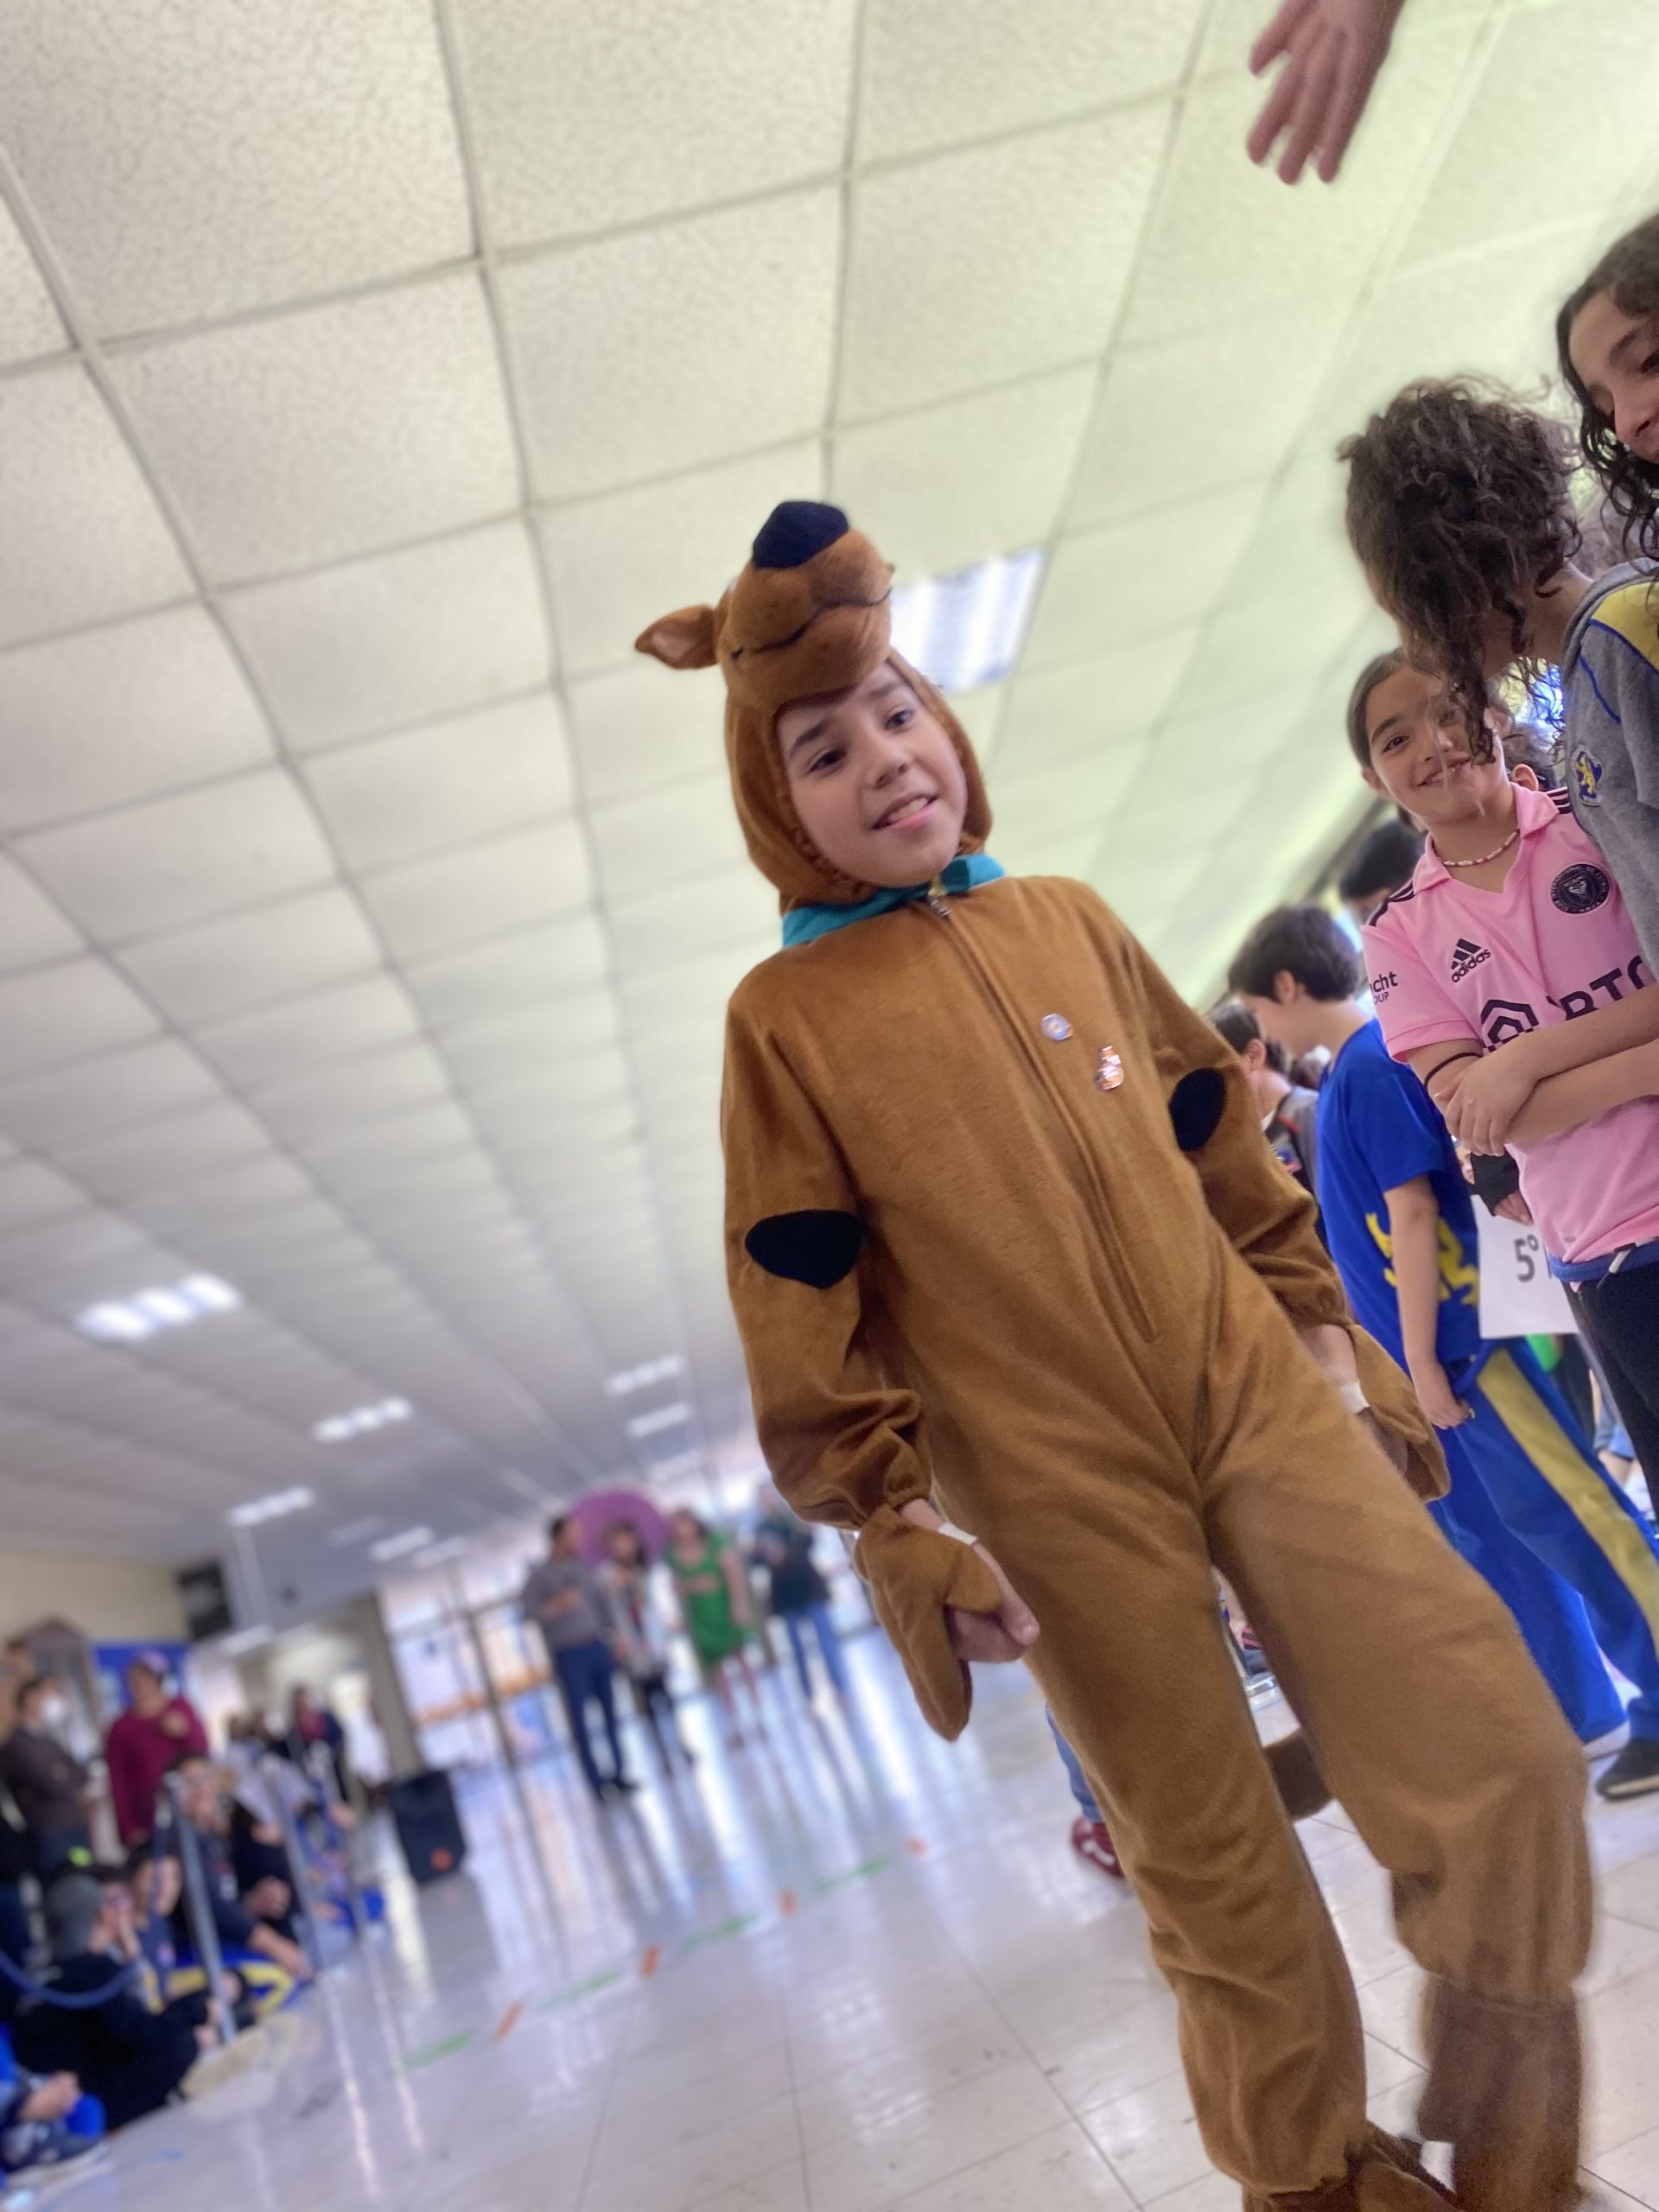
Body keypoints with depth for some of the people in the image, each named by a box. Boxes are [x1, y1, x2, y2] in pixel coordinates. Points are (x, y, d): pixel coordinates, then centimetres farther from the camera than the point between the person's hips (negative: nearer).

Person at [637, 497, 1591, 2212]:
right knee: (1218, 1876, 7)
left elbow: (1223, 1145, 15)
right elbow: (801, 1309, -3)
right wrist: (897, 1528, -7)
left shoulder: (1067, 918, 9)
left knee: (1497, 1757, -3)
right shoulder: (784, 1015, -3)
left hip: (1259, 1394, 4)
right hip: (1058, 1489, -3)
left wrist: (1327, 1328, 14)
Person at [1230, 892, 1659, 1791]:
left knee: (1569, 1520, -2)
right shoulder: (1349, 1070, 13)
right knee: (1488, 1540, 15)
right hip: (1424, 1346, 10)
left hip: (1456, 1337, -10)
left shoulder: (1371, 1064, -16)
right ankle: (1572, 1711, 25)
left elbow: (1412, 1217, -19)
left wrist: (1424, 1357, -17)